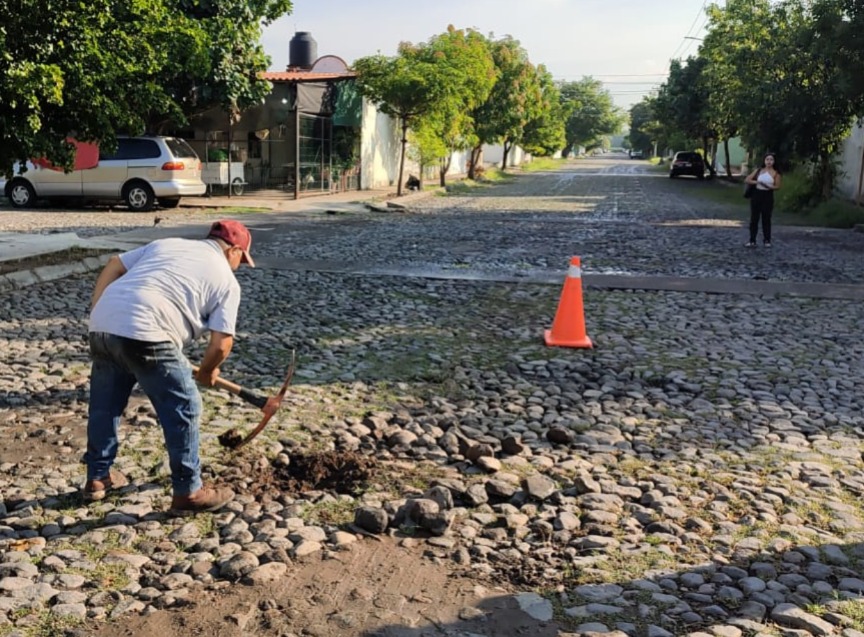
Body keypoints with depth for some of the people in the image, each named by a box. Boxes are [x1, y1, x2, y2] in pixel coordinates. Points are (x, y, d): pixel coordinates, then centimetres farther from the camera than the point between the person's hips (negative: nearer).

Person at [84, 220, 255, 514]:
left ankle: (97, 477, 40)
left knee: (104, 405, 24)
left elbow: (113, 266, 21)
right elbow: (221, 343, 4)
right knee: (183, 410, 7)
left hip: (103, 325, 7)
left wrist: (96, 315, 21)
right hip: (146, 335, -7)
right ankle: (188, 492, 15)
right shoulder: (226, 280, 10)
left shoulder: (166, 244, 27)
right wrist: (207, 371, 23)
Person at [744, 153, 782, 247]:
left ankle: (767, 240, 11)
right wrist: (757, 182, -13)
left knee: (766, 219, 2)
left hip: (768, 196, -2)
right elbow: (747, 180, 4)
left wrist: (768, 186, -21)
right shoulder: (758, 171, 8)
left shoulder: (775, 173, 2)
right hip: (757, 194, 2)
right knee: (754, 218, 2)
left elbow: (777, 186, -3)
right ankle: (752, 240, 6)